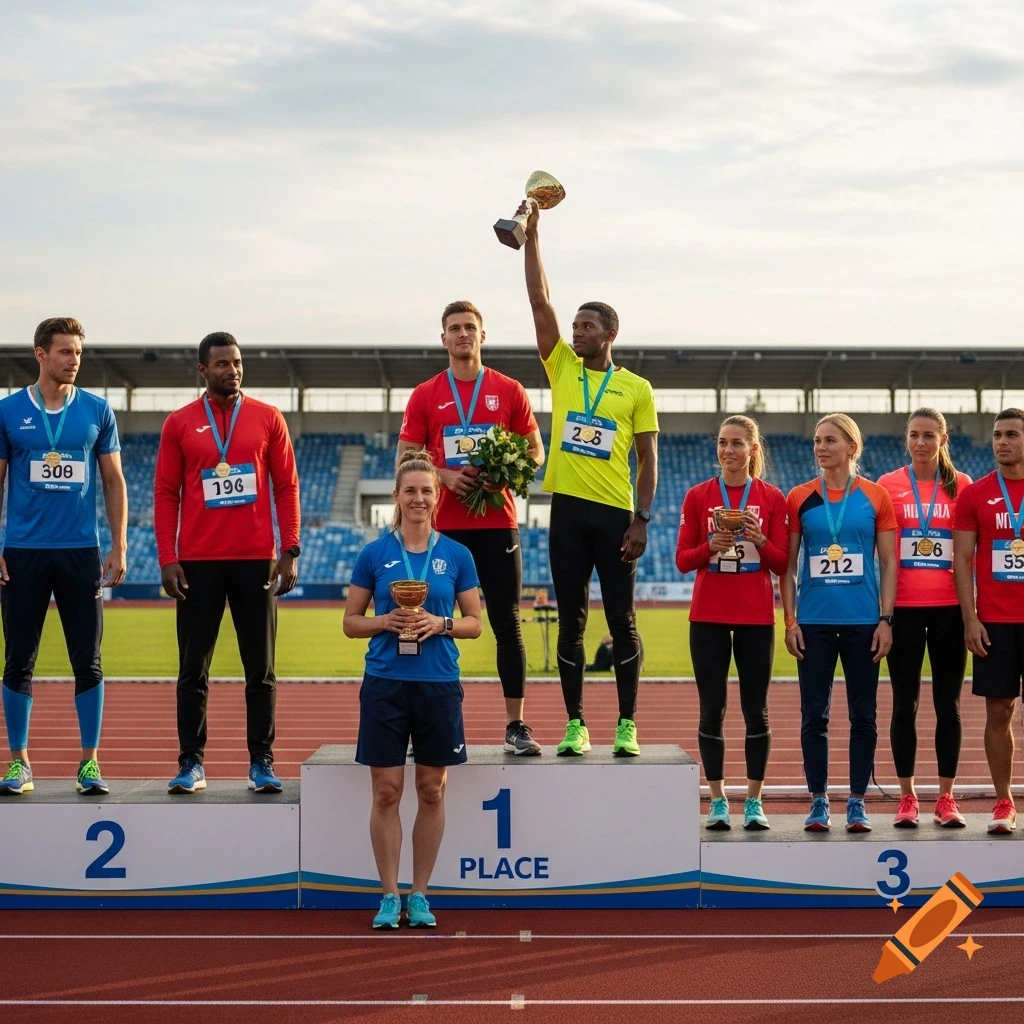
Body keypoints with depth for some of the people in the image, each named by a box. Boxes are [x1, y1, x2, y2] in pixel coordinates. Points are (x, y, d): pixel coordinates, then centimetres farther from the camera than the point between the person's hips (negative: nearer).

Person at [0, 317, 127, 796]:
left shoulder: (97, 410, 5)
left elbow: (114, 481, 8)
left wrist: (119, 546, 1)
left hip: (81, 553, 1)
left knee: (88, 662, 2)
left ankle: (89, 763, 10)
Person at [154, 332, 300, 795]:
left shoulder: (268, 419, 6)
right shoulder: (179, 423, 5)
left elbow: (286, 487, 5)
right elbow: (166, 494, 4)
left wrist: (289, 553, -3)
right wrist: (167, 559, -4)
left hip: (256, 560, 0)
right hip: (197, 562, 0)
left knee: (260, 668, 3)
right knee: (193, 669, 4)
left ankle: (262, 763, 10)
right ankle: (191, 764, 10)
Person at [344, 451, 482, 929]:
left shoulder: (456, 555, 4)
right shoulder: (374, 554, 2)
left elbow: (474, 623, 6)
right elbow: (351, 622, 5)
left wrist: (440, 623, -12)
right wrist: (387, 621, -13)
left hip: (439, 685, 1)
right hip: (385, 683, -1)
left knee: (432, 791, 5)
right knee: (386, 791, 1)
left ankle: (420, 894, 16)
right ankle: (389, 895, 11)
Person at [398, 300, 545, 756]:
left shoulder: (509, 391, 6)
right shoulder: (425, 395, 6)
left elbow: (535, 451, 9)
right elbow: (406, 459, 5)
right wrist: (445, 476, -12)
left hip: (497, 522, 0)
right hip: (444, 525, 0)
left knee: (507, 622, 0)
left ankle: (516, 725, 5)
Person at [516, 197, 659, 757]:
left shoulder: (636, 388, 5)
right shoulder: (562, 369, 10)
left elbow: (648, 459, 4)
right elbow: (540, 302, 2)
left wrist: (642, 519, -5)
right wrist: (531, 237, -3)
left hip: (615, 514, -2)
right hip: (568, 509, 2)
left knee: (621, 621, 1)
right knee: (571, 623, 5)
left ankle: (627, 725, 8)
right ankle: (575, 725, 12)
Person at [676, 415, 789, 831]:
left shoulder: (772, 498, 3)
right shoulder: (698, 496, 4)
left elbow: (782, 563, 2)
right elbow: (682, 559, 2)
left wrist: (759, 540, -16)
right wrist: (711, 547, -17)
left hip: (756, 617, 0)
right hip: (708, 617, 0)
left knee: (756, 710, 3)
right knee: (712, 710, 1)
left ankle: (754, 802, 12)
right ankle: (718, 801, 10)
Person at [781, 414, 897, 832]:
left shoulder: (876, 496, 3)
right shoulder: (799, 498, 5)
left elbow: (889, 562, 4)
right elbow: (787, 563, 6)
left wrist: (885, 619, -3)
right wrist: (789, 620, -1)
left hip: (863, 621, 0)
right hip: (814, 621, 1)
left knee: (863, 715, 4)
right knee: (813, 715, 3)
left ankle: (857, 802, 13)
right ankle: (818, 802, 12)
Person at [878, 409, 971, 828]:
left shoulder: (961, 485, 4)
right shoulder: (888, 485, 1)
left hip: (949, 607, 1)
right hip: (904, 608, -1)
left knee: (948, 704, 5)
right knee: (905, 704, 4)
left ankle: (946, 798, 13)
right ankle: (907, 798, 12)